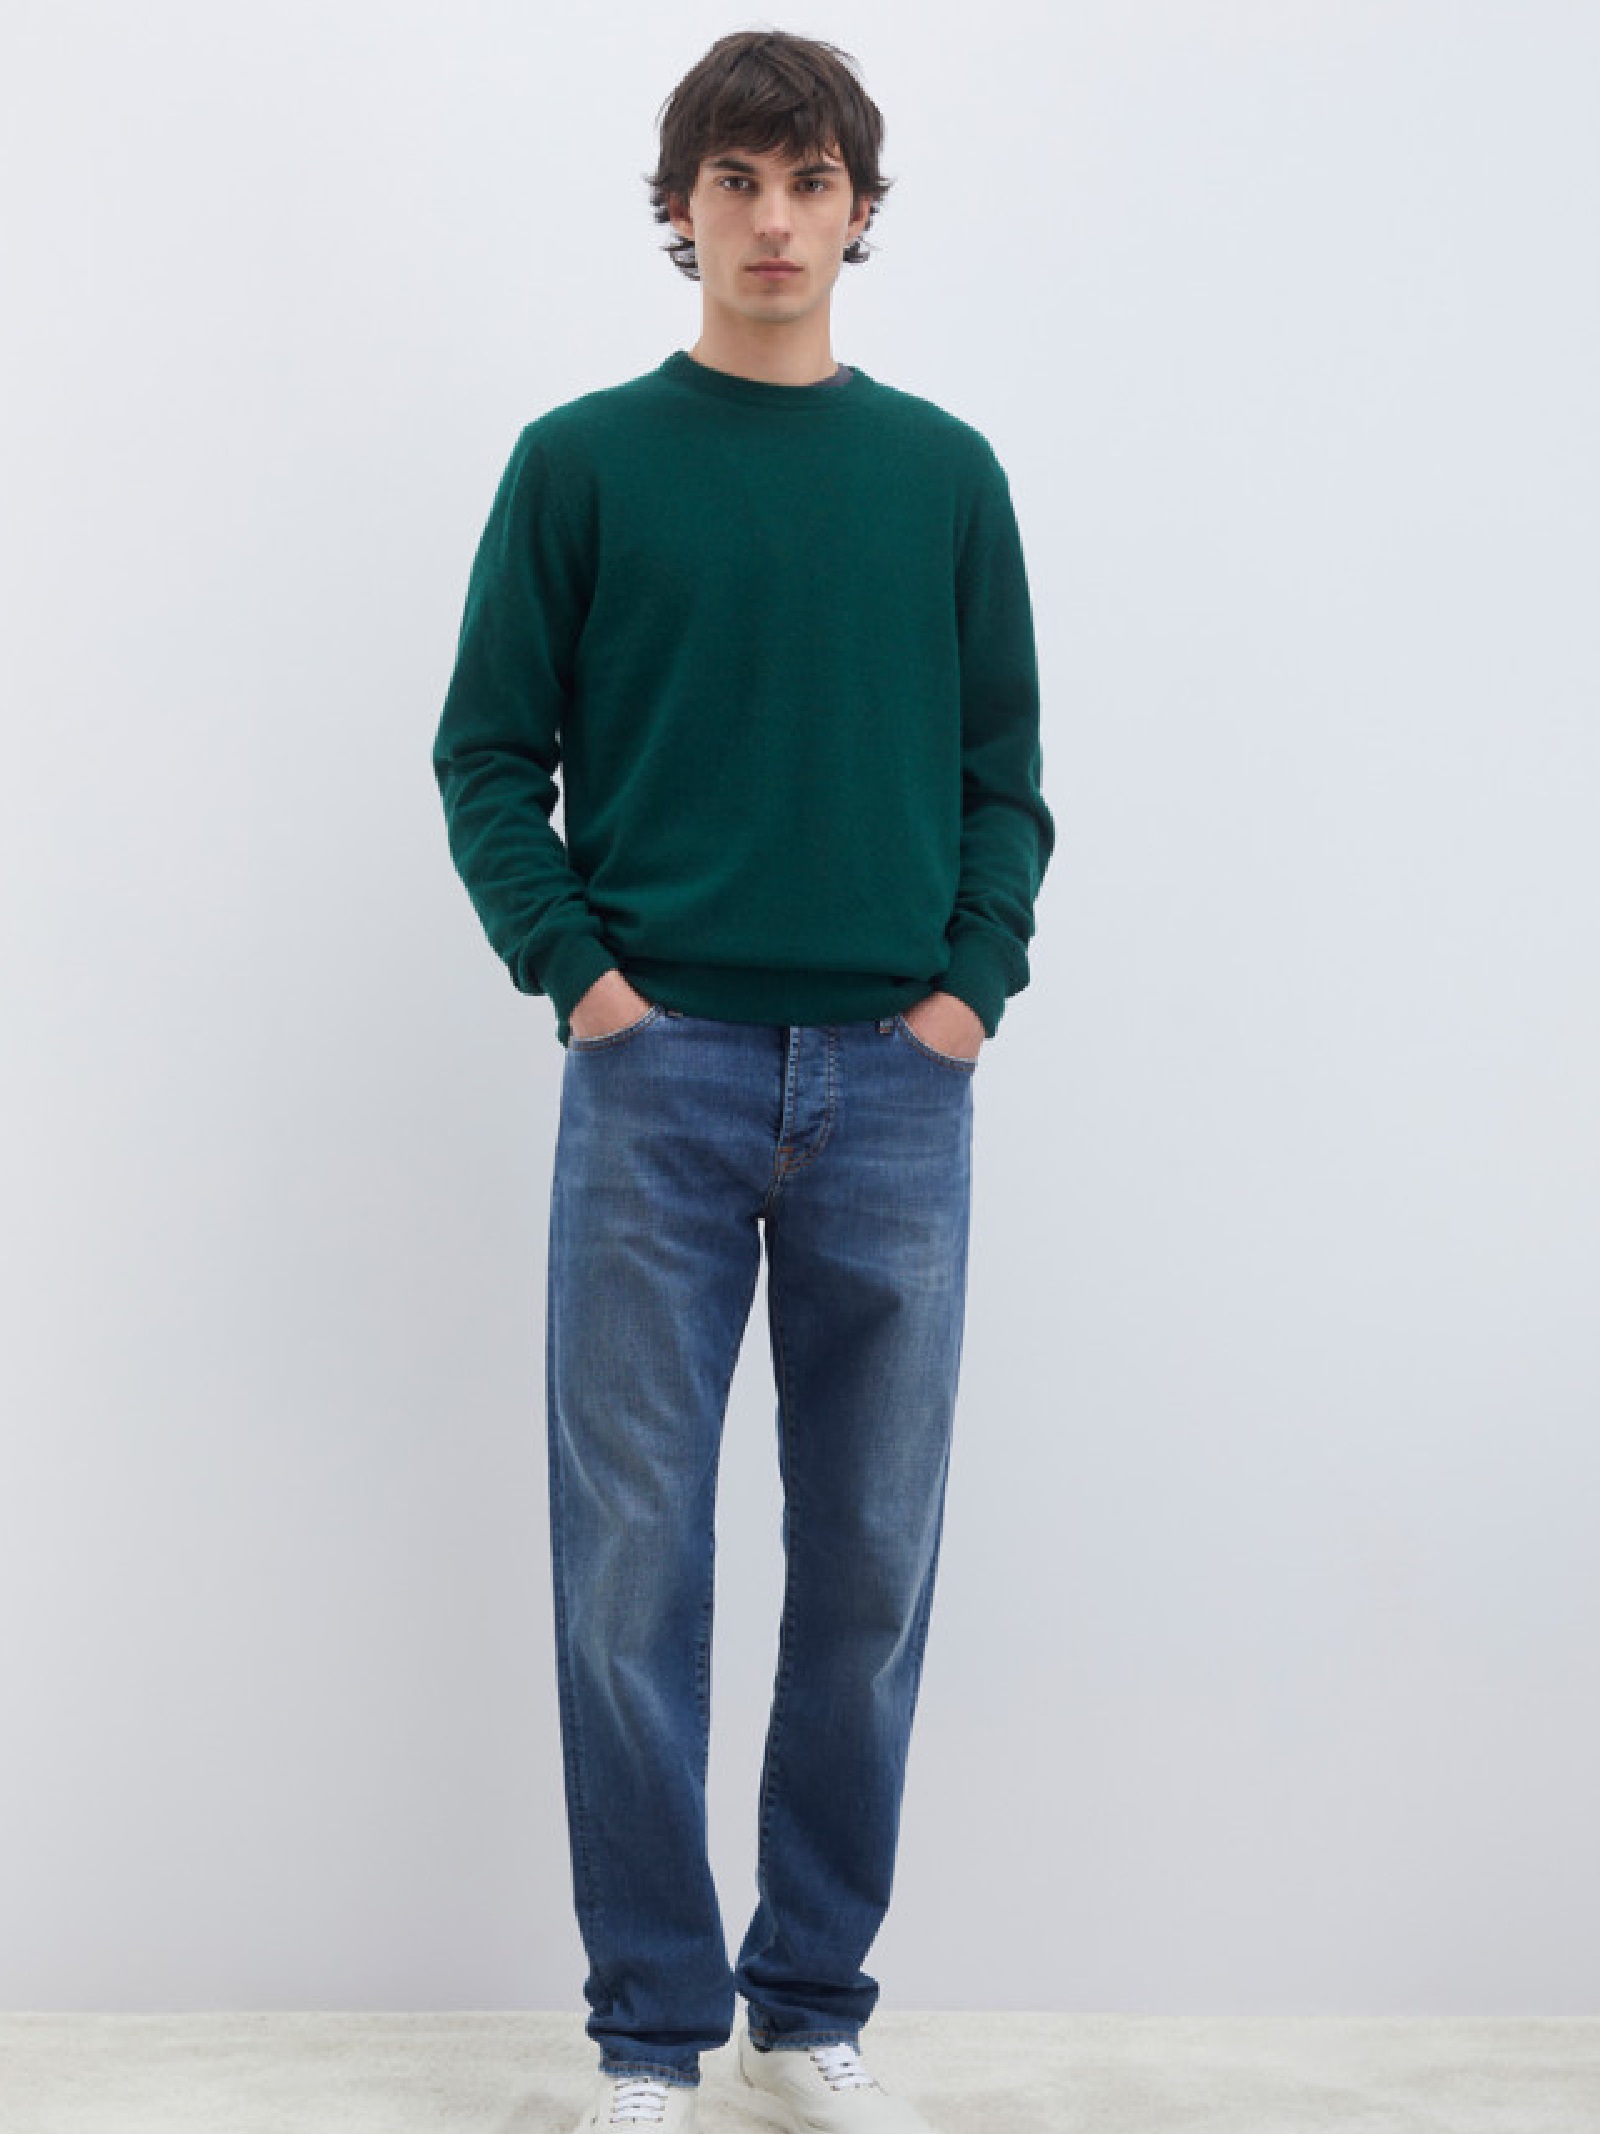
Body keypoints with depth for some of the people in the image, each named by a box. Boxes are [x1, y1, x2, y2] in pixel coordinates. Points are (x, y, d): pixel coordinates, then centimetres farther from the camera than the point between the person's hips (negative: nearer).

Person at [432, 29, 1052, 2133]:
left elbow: (1005, 771, 11)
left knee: (870, 1568, 6)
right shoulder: (582, 461, 4)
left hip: (895, 1088, 2)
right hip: (659, 1074, -2)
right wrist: (571, 966, -8)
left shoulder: (944, 474, 9)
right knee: (635, 1565, 0)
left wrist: (976, 980, -2)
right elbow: (490, 752, 3)